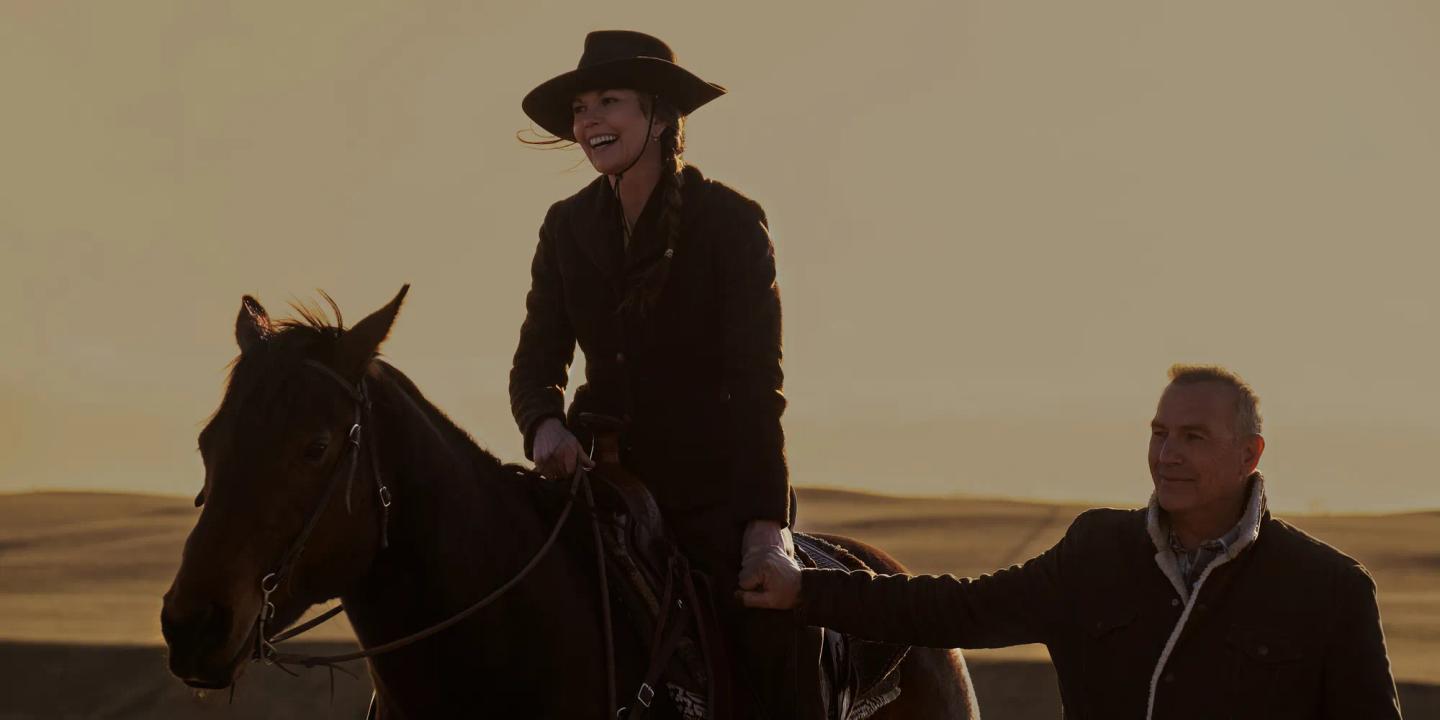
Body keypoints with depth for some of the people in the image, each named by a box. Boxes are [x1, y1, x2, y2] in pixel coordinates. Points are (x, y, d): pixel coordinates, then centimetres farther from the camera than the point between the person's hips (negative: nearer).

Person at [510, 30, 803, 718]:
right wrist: (545, 424, -16)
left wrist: (764, 517, -20)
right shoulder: (569, 227, 5)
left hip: (711, 485, -4)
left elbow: (756, 383, -12)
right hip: (603, 476, 4)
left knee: (770, 648, -15)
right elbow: (537, 360, 8)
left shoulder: (731, 222, -7)